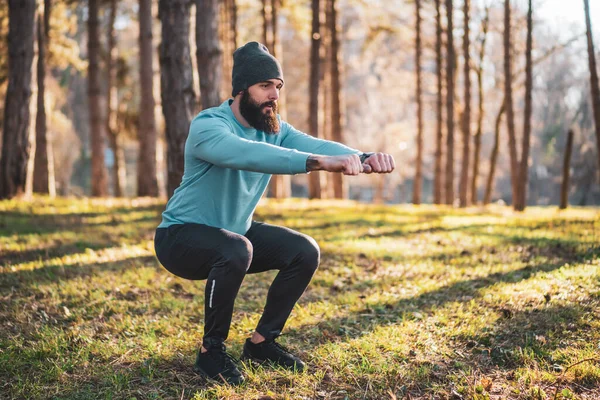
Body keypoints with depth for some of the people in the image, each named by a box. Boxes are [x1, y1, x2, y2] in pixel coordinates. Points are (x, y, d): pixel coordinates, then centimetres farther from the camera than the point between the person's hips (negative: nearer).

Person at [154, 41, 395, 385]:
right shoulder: (208, 127, -26)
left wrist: (365, 158, -40)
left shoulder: (275, 129, -3)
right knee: (236, 251, -37)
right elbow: (252, 155, -46)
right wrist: (319, 162, -57)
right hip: (182, 237, -7)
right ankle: (211, 352, -16)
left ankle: (262, 342, 9)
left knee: (305, 251, -6)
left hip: (235, 231, 7)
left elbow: (315, 144, -20)